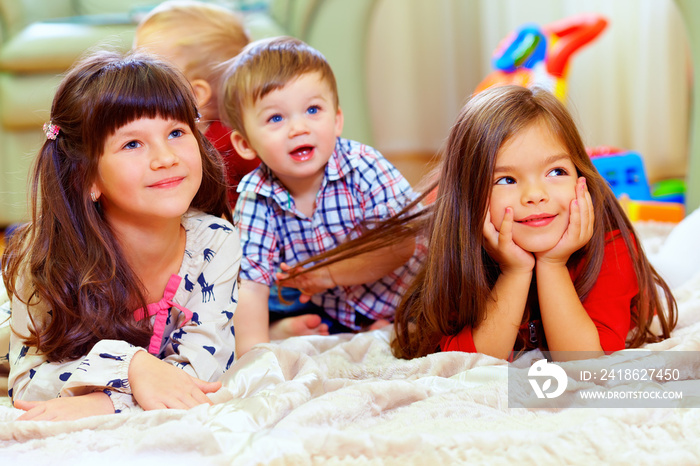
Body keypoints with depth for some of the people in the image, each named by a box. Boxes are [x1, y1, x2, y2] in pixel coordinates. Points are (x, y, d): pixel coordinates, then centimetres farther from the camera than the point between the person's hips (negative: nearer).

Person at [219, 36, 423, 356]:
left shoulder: (364, 166, -23)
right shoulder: (256, 199, -16)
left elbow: (402, 245, -26)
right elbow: (250, 284, -19)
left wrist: (330, 272, -29)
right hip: (327, 308, 3)